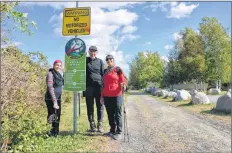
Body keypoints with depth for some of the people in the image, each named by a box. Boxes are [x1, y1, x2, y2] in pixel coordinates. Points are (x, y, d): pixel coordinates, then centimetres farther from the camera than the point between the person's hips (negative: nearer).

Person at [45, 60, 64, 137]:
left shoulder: (59, 74, 12)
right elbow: (50, 88, -20)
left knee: (58, 116, 11)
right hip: (51, 99, -8)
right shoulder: (50, 74, -11)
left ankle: (56, 133, 22)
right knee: (52, 116, -7)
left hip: (58, 98, 8)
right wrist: (54, 101, -23)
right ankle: (51, 133, 2)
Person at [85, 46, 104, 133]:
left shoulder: (100, 61, 9)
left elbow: (103, 73, 7)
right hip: (89, 87, 0)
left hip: (99, 86, 0)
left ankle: (100, 124, 8)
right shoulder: (85, 60, 10)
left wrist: (103, 85, -1)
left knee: (100, 106, 1)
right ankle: (92, 125, 13)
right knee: (90, 107, 5)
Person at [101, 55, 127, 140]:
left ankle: (118, 132, 7)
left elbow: (123, 81, -3)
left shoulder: (118, 69, 0)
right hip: (107, 97, 6)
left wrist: (124, 85, -26)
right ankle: (112, 130, 24)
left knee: (117, 114, -1)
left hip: (116, 96, -5)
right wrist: (102, 96, 15)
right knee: (110, 114, 12)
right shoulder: (105, 71, 16)